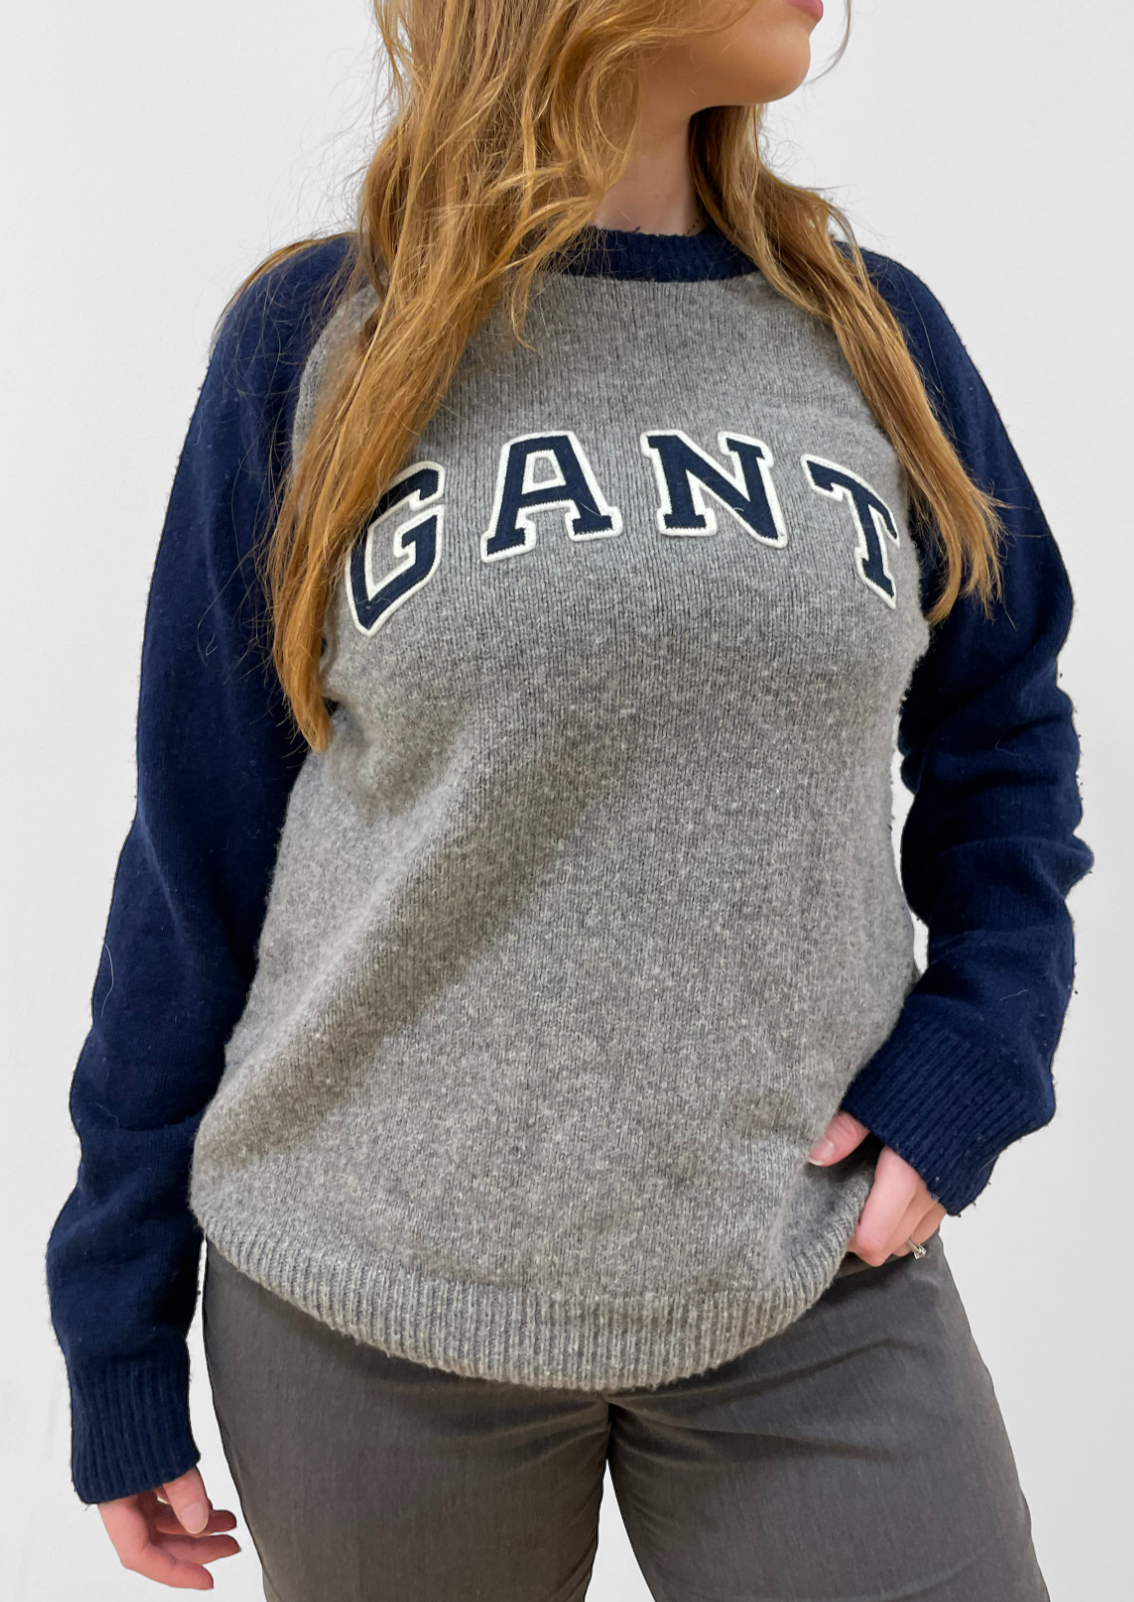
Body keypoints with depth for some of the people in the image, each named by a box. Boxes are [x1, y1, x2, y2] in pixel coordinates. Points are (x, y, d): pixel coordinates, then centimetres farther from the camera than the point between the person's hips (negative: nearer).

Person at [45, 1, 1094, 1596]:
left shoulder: (875, 332, 2)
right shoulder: (313, 340, -5)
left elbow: (1004, 732, 12)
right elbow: (197, 851, -2)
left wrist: (972, 1059, -5)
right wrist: (122, 1339, 3)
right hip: (369, 1300, -1)